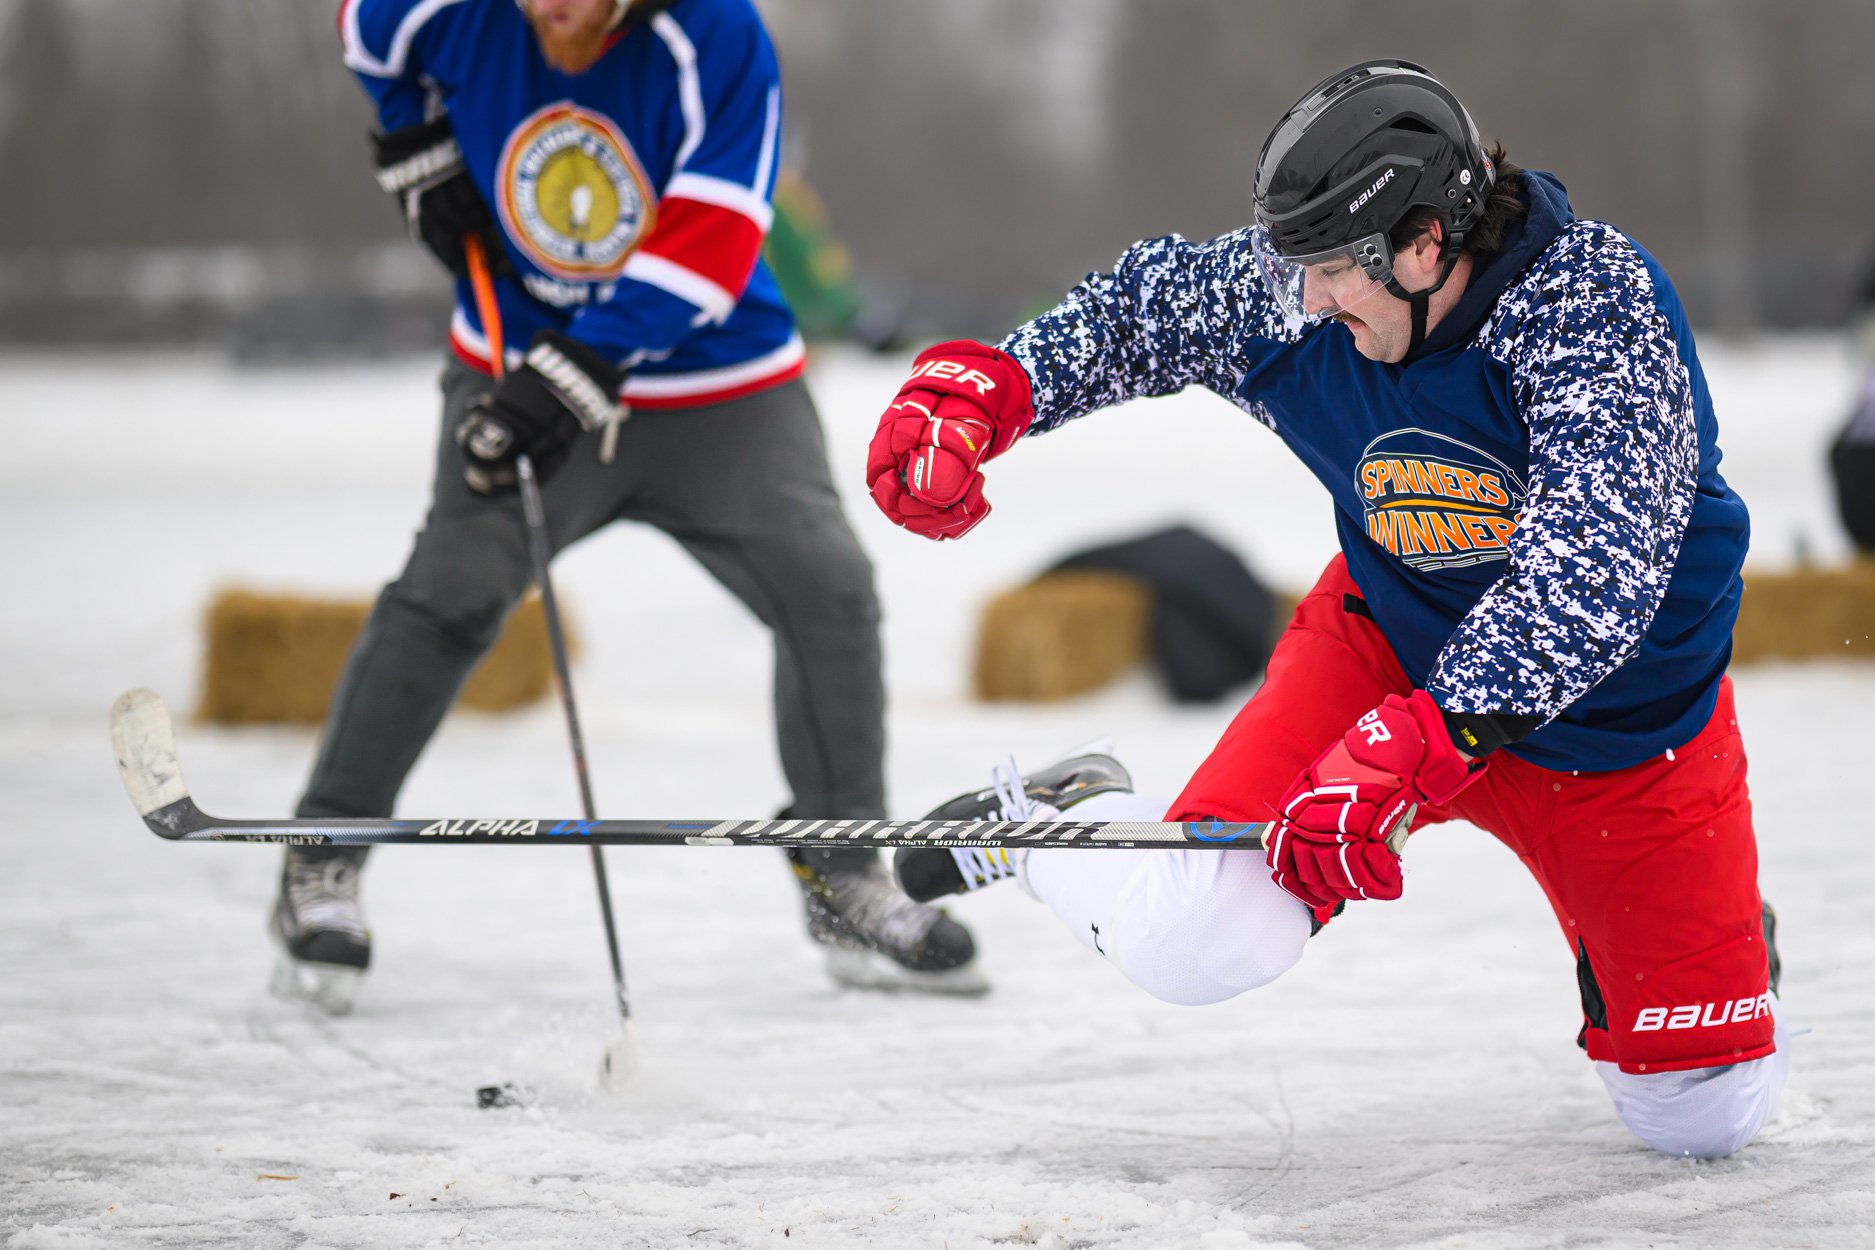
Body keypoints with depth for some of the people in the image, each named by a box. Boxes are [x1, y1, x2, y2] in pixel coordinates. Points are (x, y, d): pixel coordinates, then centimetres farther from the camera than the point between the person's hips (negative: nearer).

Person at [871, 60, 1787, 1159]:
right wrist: (977, 390, -13)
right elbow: (1143, 307, 4)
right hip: (1392, 644, 2)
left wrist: (1406, 751, -49)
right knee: (1195, 944, -20)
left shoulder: (1594, 300, -32)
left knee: (1704, 1115, 4)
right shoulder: (1288, 297, -17)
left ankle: (1675, 937, 38)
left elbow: (1590, 577, -42)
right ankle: (1044, 830, 13)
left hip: (1621, 723, -2)